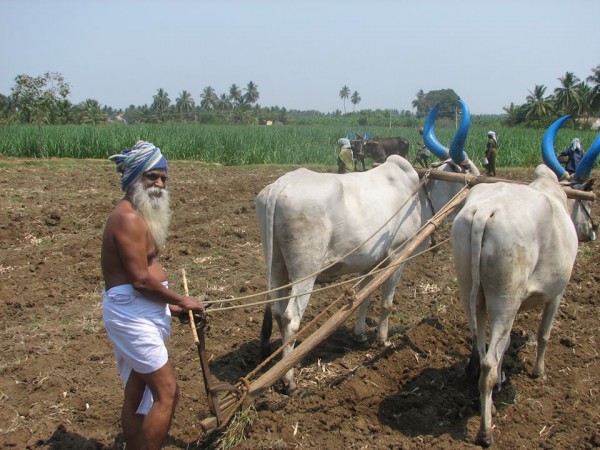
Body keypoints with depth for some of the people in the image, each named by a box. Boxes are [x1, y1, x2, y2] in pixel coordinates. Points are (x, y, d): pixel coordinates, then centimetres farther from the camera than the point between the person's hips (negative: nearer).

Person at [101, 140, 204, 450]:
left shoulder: (139, 214, 13)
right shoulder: (128, 218, -18)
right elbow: (141, 279, -21)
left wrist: (168, 305, 15)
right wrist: (181, 301, -10)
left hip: (141, 314, 10)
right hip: (131, 314, -10)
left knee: (137, 394, 18)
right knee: (166, 393, -7)